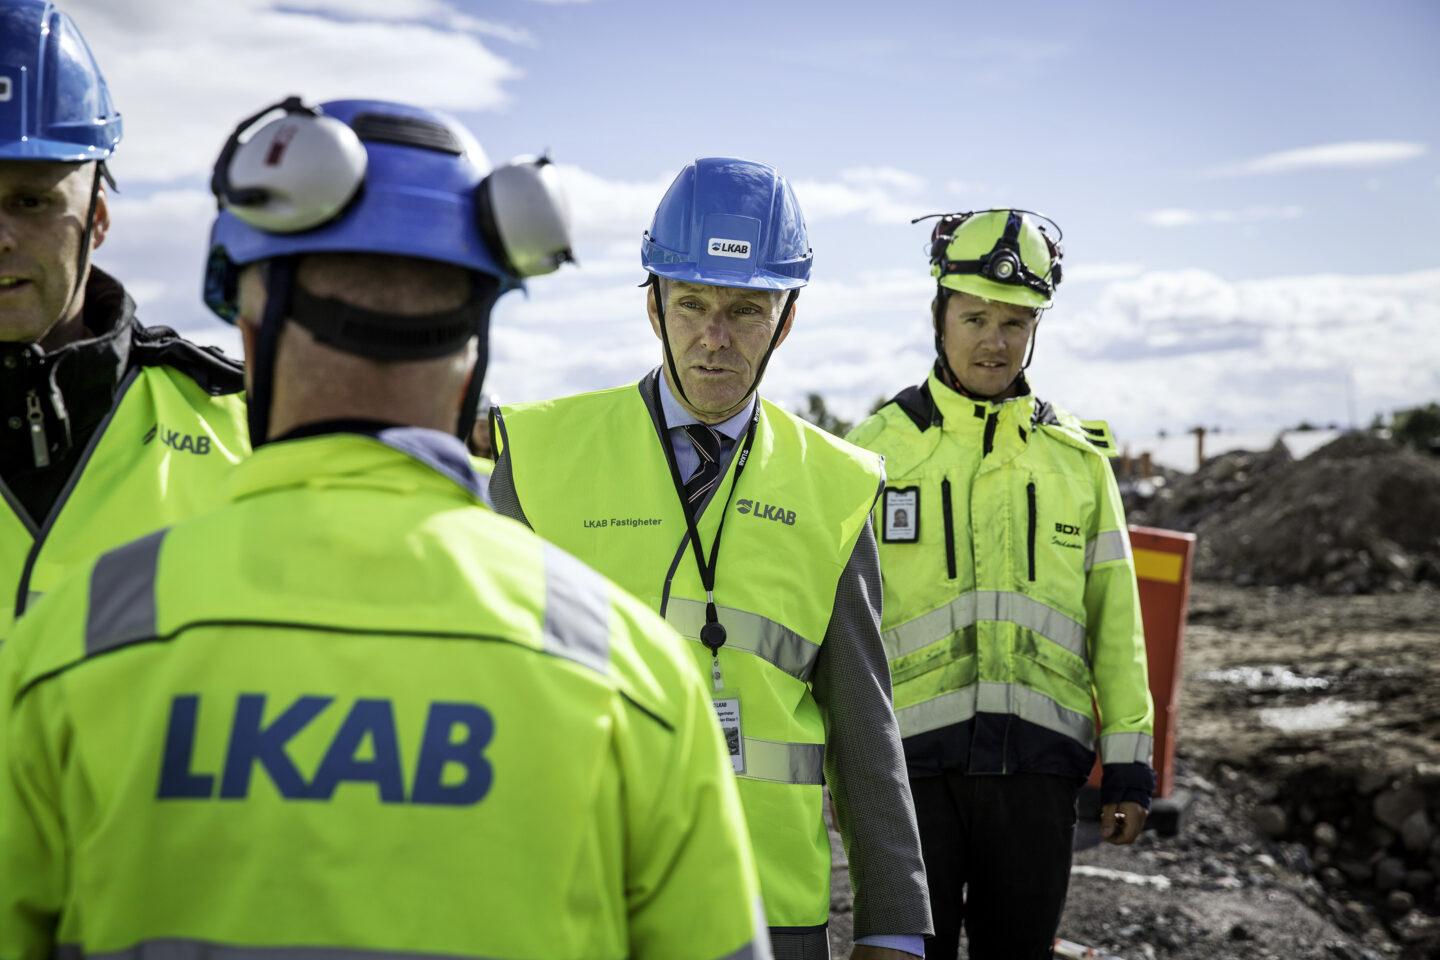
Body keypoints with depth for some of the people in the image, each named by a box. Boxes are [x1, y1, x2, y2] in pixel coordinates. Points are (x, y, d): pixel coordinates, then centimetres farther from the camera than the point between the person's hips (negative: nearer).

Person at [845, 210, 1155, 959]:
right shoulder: (877, 448, 2)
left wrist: (1128, 765, 8)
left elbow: (1115, 621, 11)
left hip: (1037, 762, 2)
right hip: (913, 756, -2)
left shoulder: (1079, 458, 9)